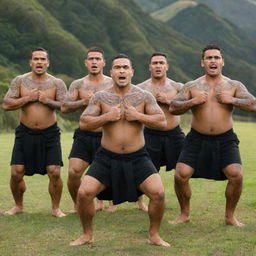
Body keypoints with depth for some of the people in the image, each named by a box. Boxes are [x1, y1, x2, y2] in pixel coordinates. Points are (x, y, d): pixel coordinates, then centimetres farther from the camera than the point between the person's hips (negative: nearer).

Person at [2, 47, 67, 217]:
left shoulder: (57, 83, 0)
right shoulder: (20, 81, 1)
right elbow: (6, 105, -6)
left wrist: (48, 101, -24)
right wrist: (27, 98, -16)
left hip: (50, 134, -1)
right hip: (25, 133, 1)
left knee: (54, 173, -8)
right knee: (16, 173, -2)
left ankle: (56, 208, 11)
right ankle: (18, 206, 21)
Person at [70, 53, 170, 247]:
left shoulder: (144, 96, 0)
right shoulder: (101, 97, 0)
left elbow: (162, 122, -5)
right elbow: (83, 123, -5)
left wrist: (138, 116, -16)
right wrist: (107, 117, -17)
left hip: (137, 158, 0)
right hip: (107, 158, 0)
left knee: (158, 193, -15)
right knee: (84, 193, -11)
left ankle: (154, 236, 8)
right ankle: (87, 235, 14)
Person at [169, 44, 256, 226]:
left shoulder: (234, 86, 3)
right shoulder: (192, 87, 3)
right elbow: (173, 108, -2)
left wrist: (231, 100, -19)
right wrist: (192, 102, -18)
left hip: (225, 140, 0)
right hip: (197, 140, 1)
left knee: (236, 175, -16)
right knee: (181, 175, -9)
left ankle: (230, 216, 7)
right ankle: (185, 214, 14)